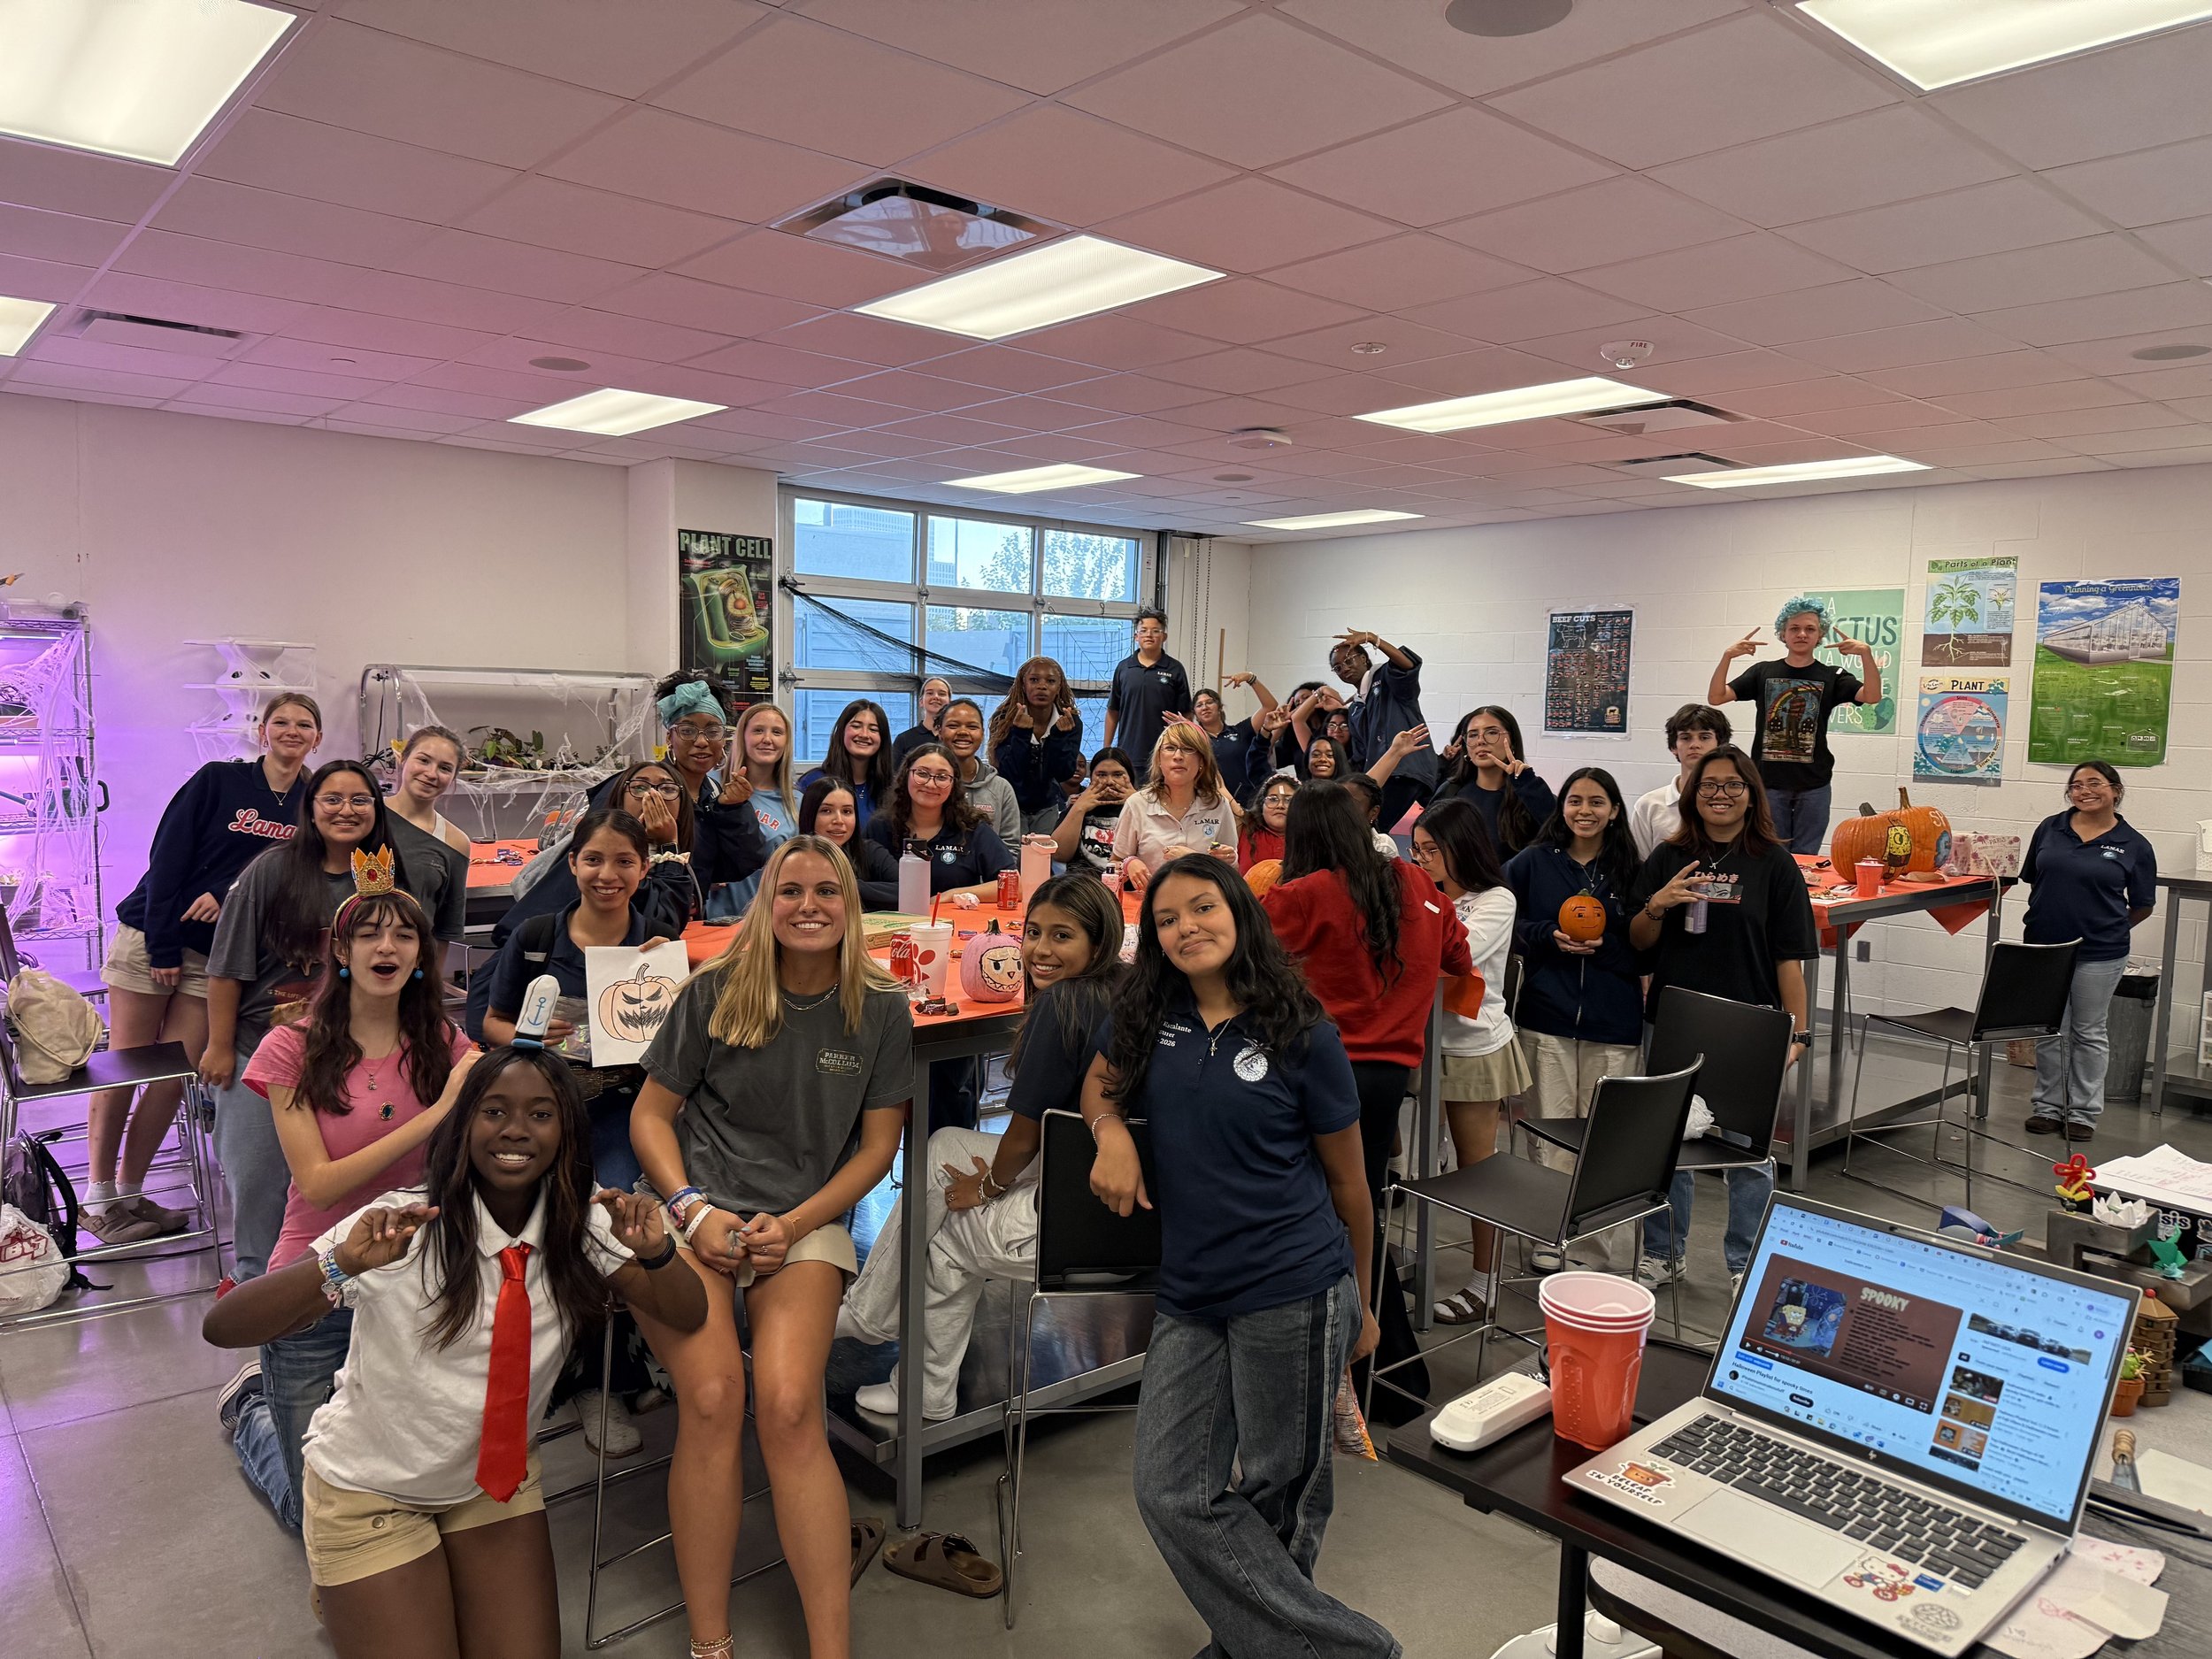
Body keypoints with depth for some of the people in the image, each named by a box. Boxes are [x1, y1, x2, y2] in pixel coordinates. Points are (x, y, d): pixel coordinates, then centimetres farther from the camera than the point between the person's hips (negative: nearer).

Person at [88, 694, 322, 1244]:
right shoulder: (218, 780, -5)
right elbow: (166, 857, -8)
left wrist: (230, 896, -14)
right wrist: (164, 948, -11)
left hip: (219, 954, 3)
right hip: (151, 938, -3)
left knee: (173, 1077, 2)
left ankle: (130, 1194, 17)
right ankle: (98, 1197, 15)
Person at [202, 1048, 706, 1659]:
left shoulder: (581, 1227, -12)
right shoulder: (405, 1226, -23)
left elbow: (688, 1316, -12)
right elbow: (221, 1328, -28)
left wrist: (656, 1253, -32)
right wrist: (345, 1264, -44)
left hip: (497, 1479, 4)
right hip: (371, 1490, -3)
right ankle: (346, 1593, 24)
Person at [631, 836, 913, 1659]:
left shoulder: (882, 1011, 2)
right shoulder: (715, 991, 1)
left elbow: (877, 1147, 6)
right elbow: (651, 1114, 7)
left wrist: (793, 1225, -6)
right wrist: (693, 1212, -7)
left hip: (807, 1222, 0)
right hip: (697, 1213, 0)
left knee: (789, 1408, -23)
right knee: (712, 1397, -24)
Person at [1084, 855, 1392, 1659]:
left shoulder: (1302, 1036, -5)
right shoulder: (1144, 1015, 4)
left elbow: (1346, 1179, 4)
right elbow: (1099, 1084, 23)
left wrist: (1359, 1303, 11)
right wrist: (1112, 1132, -1)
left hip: (1293, 1295, -4)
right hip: (1189, 1297, 4)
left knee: (1281, 1494, 8)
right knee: (1173, 1494, 1)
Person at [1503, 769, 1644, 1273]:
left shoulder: (1631, 870, 2)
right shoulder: (1533, 863, 3)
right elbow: (1507, 925, 5)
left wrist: (1606, 946, -13)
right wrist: (1550, 935, -11)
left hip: (1614, 1021, 0)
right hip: (1547, 1013, 0)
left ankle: (1613, 1242, 20)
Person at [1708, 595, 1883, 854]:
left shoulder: (1831, 676, 3)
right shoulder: (1763, 672, 5)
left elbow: (1872, 696, -12)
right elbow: (1715, 697, -2)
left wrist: (1866, 654, -25)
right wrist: (1727, 657, -17)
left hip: (1813, 785, 0)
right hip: (1768, 782, 0)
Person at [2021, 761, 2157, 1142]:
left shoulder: (2133, 845, -2)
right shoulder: (2050, 829, 3)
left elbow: (2142, 906, 6)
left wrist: (2106, 929, 9)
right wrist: (2049, 919, 8)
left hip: (2098, 955, -2)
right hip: (2044, 947, 2)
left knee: (2089, 1033, 9)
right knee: (2049, 1031, 10)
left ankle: (2084, 1111, 20)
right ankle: (2049, 1106, 22)